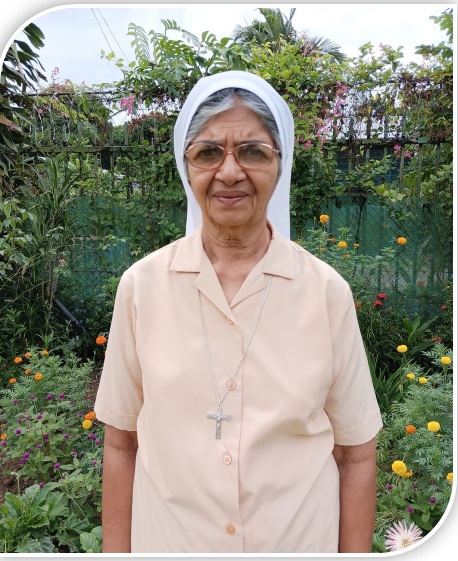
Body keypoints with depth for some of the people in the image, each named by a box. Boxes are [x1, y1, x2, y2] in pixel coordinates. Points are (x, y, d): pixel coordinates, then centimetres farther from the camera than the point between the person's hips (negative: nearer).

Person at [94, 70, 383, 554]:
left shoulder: (327, 292, -14)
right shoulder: (141, 285, -12)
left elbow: (356, 454, -5)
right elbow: (121, 445, -4)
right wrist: (116, 551, 0)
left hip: (301, 540, 0)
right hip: (166, 540, 1)